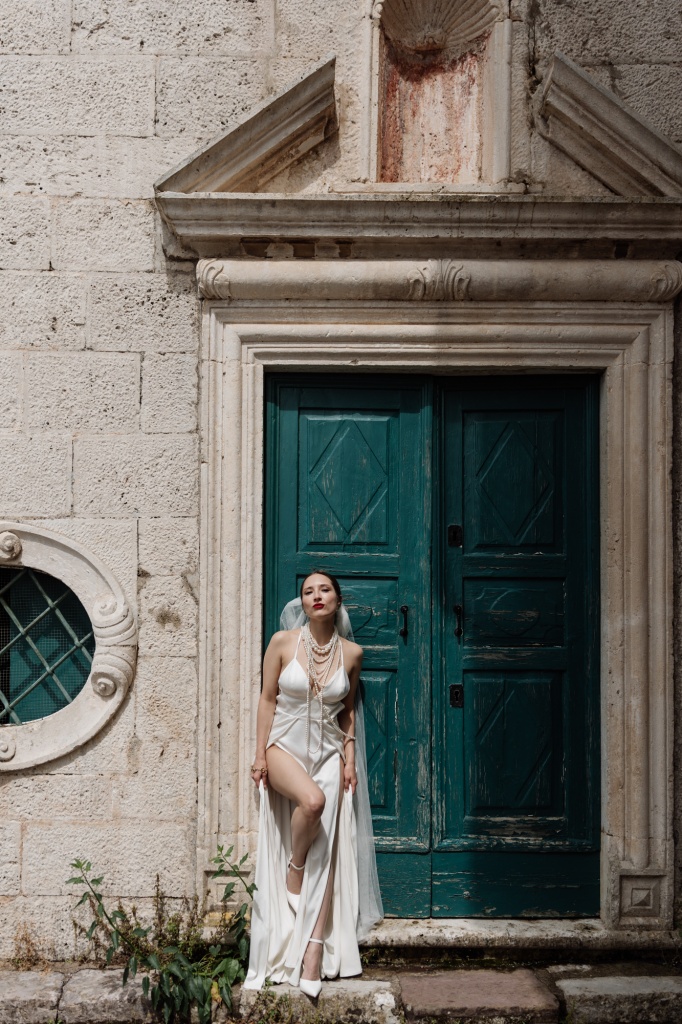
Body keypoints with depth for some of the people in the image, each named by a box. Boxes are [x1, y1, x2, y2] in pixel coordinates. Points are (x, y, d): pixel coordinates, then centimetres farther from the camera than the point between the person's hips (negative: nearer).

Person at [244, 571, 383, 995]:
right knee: (312, 799, -34)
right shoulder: (283, 642, -6)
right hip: (285, 747, -2)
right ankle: (293, 872, -4)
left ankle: (314, 950, -1)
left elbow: (349, 709, 11)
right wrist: (260, 755, -3)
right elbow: (268, 699, -1)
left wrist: (349, 758, 4)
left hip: (329, 753, 2)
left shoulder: (351, 652, 0)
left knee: (325, 853, -5)